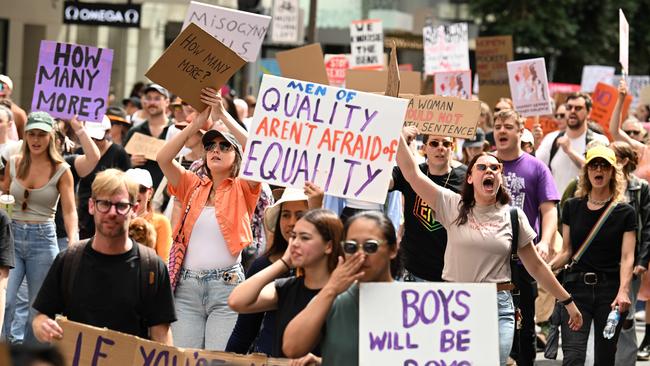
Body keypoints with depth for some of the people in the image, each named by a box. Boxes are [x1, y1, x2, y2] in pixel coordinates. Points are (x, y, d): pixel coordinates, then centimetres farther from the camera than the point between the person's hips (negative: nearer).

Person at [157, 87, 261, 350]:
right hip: (187, 285, 3)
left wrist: (223, 115, -11)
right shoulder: (193, 186, 14)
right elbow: (163, 158, 0)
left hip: (226, 286, -3)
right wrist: (198, 122, -3)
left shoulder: (243, 189, 5)